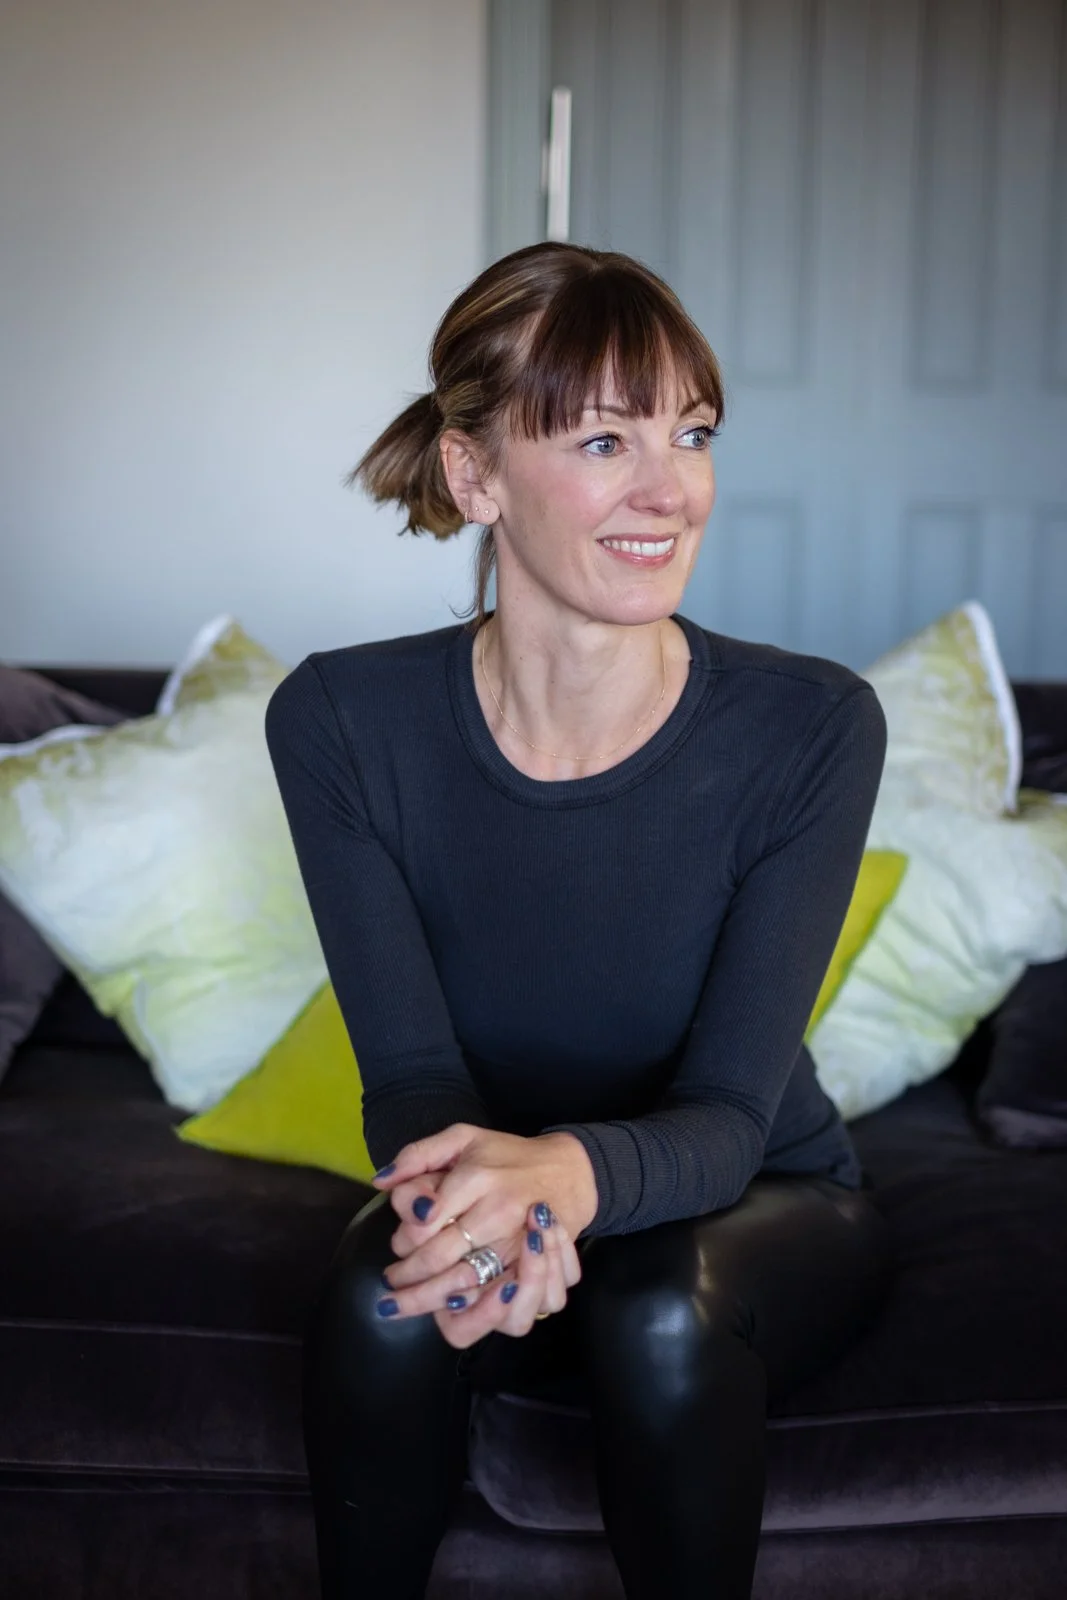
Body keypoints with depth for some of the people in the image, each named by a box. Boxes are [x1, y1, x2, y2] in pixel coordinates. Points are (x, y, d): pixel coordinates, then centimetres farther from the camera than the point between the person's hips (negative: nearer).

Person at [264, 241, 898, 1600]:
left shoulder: (813, 729, -21)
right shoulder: (343, 723, -16)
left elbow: (729, 1113, -23)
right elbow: (409, 1070, -19)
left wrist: (572, 1171, -48)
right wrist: (479, 1192, -44)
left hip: (766, 1212, 0)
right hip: (499, 1199, 1)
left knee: (661, 1312, -33)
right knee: (382, 1301, -31)